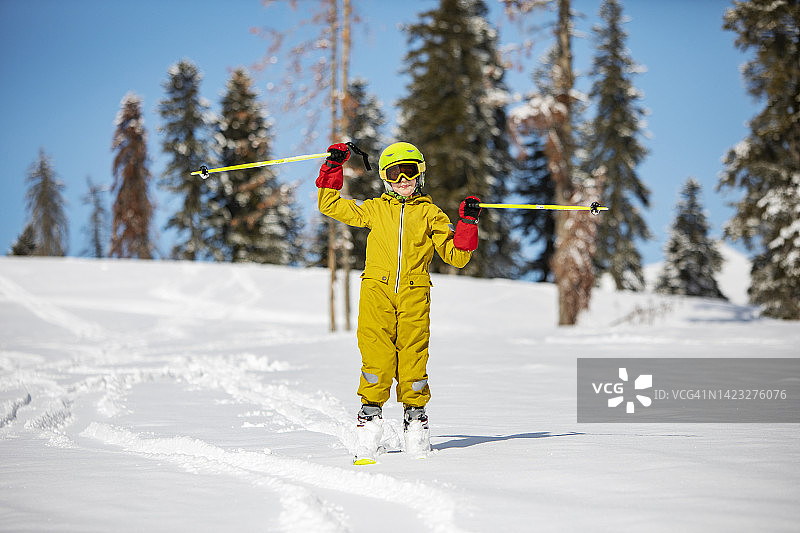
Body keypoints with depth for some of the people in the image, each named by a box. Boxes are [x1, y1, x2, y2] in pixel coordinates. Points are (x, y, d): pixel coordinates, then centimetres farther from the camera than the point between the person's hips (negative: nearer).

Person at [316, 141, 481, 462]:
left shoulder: (430, 214, 18)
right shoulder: (374, 210, 20)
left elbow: (456, 256, 16)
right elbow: (330, 205, 24)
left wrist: (467, 224, 3)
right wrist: (333, 169, 17)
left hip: (414, 294, 0)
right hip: (377, 291, 0)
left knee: (413, 357, -5)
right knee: (377, 356, -10)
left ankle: (415, 416, 6)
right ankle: (370, 414, -1)